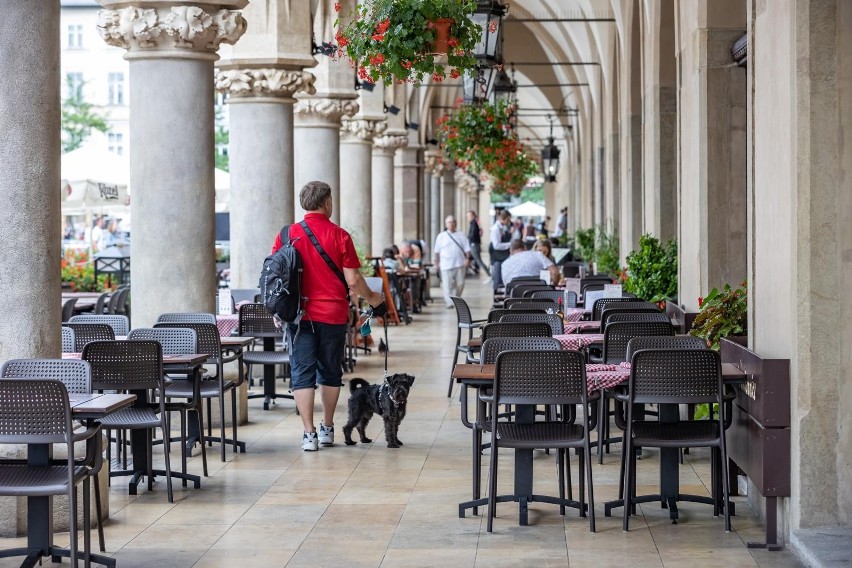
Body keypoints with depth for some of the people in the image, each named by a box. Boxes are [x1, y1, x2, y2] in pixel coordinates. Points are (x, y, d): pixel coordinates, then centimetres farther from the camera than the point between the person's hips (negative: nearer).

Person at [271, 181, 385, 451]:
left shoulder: (288, 234, -3)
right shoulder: (340, 236, -7)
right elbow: (353, 281, -7)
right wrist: (372, 298, 11)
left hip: (301, 314, 0)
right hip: (334, 315, 0)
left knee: (302, 373, 3)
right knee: (330, 372, 15)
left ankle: (309, 434, -3)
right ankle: (327, 429, 24)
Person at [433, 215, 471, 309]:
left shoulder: (461, 235, 9)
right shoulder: (441, 236, 6)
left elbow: (467, 249, 8)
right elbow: (437, 251, 9)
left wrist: (467, 258, -6)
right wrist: (436, 263, 6)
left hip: (460, 264, 2)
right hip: (446, 265, -2)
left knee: (460, 284, 4)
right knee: (447, 285, -7)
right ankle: (449, 302, -4)